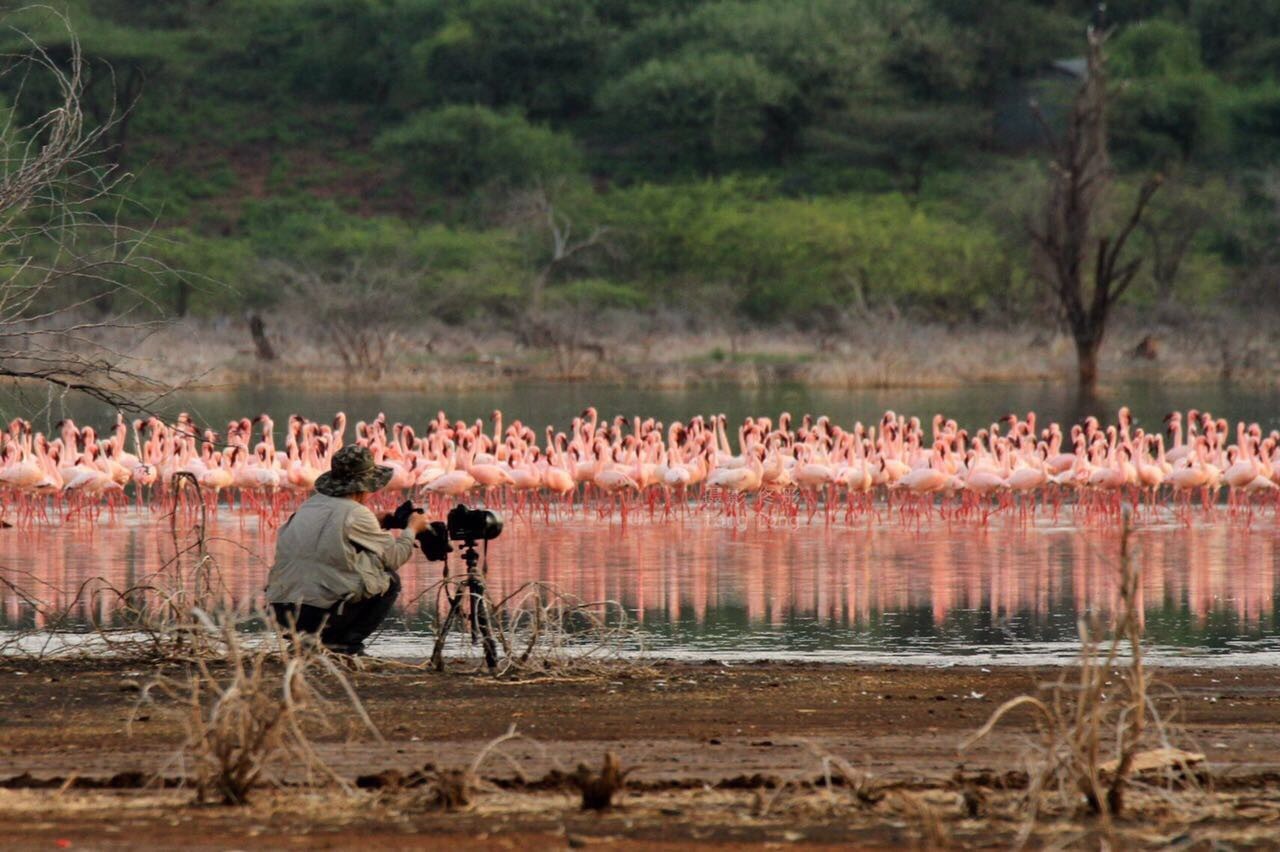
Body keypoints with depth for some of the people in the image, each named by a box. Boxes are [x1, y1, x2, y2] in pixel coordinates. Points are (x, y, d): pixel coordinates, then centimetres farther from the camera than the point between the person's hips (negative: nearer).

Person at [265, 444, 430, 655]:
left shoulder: (309, 506, 16)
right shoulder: (356, 514, -5)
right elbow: (393, 557, 3)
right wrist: (412, 529, 23)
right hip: (322, 612, -7)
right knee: (389, 580, 12)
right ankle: (343, 642, 2)